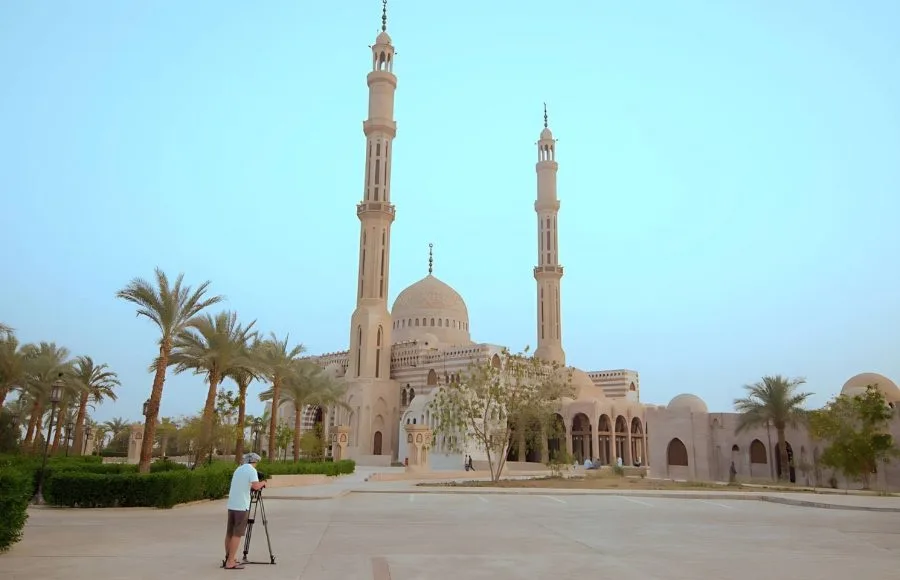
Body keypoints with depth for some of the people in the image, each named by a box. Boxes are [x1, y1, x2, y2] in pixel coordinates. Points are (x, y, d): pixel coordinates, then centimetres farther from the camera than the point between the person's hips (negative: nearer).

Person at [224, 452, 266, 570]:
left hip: (231, 505, 8)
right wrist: (263, 483, -1)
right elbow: (255, 486, -20)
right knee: (237, 534, -5)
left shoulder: (238, 470, 16)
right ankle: (230, 562, -7)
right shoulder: (252, 470, -7)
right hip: (242, 506, -8)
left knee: (229, 532, 14)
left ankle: (229, 558, 23)